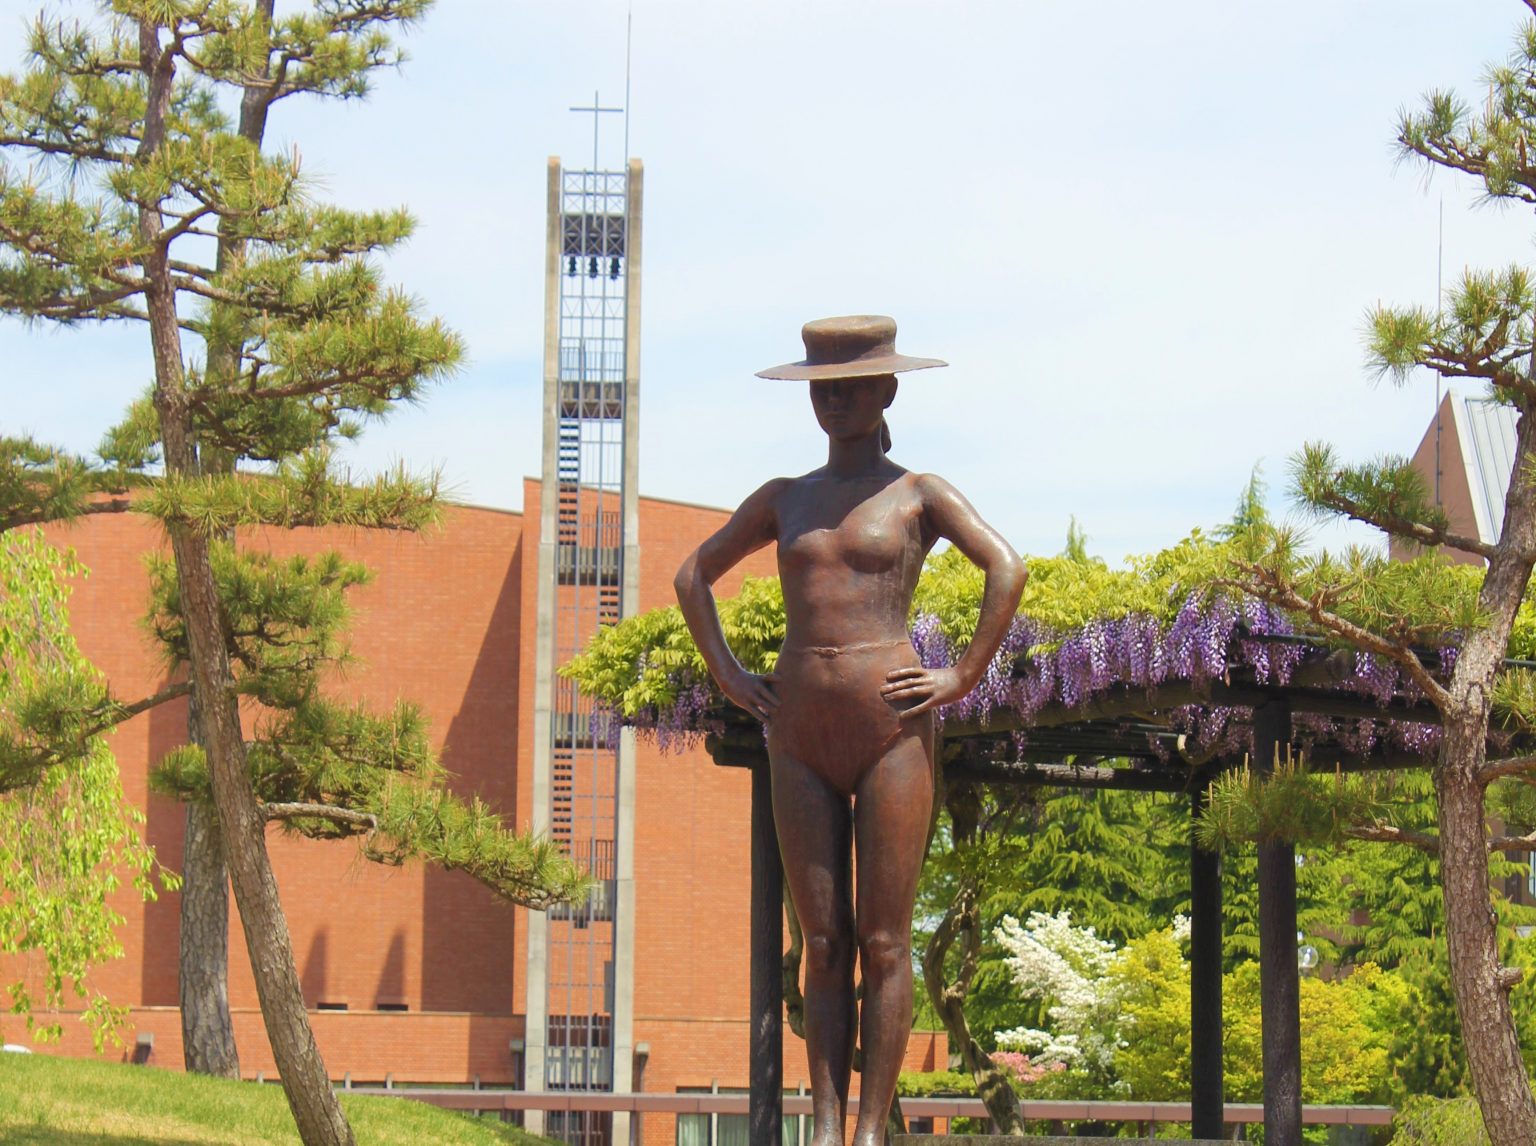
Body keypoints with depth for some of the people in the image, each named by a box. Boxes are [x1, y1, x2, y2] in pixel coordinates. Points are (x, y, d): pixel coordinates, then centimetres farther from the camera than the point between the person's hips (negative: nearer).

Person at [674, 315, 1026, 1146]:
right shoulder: (783, 500, 14)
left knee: (884, 942, -3)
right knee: (823, 944, 3)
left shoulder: (920, 495, 4)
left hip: (890, 730, -3)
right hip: (801, 734, 4)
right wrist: (727, 674, 11)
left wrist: (961, 679, -11)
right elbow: (694, 573, 23)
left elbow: (1006, 570, -7)